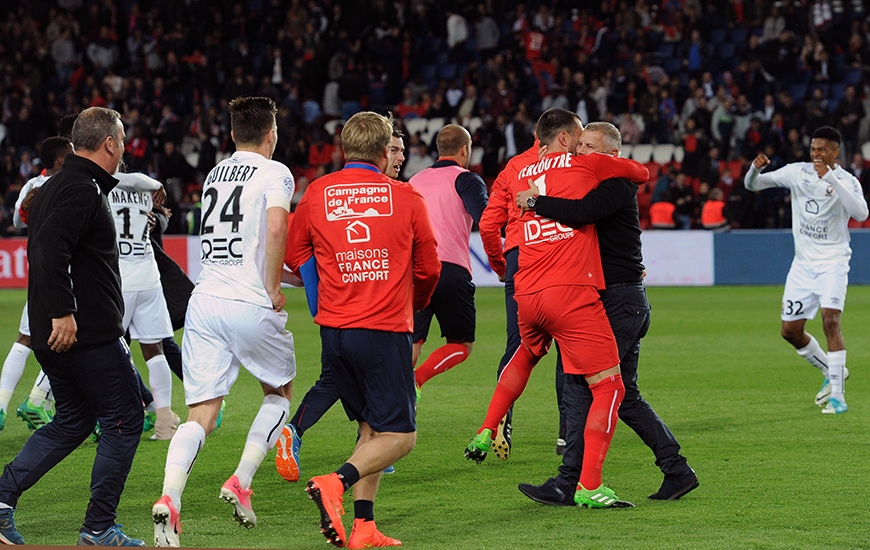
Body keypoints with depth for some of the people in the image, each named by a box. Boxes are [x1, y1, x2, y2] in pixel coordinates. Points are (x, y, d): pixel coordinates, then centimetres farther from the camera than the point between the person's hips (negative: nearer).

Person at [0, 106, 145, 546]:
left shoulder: (54, 187, 15)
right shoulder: (84, 190, -16)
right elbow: (50, 249, -28)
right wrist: (62, 312, -27)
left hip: (51, 332, 10)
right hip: (88, 332, -10)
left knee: (72, 420, 20)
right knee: (124, 420, 0)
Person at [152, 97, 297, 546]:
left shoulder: (215, 174, 19)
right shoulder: (274, 173, -2)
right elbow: (276, 228, -21)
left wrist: (294, 269, 39)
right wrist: (273, 288, -9)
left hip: (205, 301, 5)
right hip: (251, 305, -5)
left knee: (200, 415, 0)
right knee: (278, 393, 20)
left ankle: (169, 497, -24)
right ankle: (241, 481, 5)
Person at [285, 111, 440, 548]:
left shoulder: (317, 193, 5)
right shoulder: (405, 197, -1)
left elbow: (294, 253, 14)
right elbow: (428, 269, 9)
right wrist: (412, 305, 29)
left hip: (334, 328, 4)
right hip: (386, 328, -4)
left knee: (370, 427, 17)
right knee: (398, 436, 0)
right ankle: (336, 482, -25)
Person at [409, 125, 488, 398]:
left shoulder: (414, 181, 20)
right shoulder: (466, 180, 3)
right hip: (451, 270, -5)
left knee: (410, 347, 9)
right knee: (461, 345, 8)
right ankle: (415, 380, -15)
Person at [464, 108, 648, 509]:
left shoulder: (524, 175, 19)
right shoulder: (584, 165, 3)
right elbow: (642, 172, 15)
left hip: (527, 294, 7)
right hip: (571, 292, -7)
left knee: (526, 354, 38)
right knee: (609, 386, -2)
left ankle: (486, 433, 37)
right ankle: (588, 486, -10)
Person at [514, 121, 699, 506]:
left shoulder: (618, 186, -12)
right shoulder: (596, 185, 20)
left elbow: (580, 213, -29)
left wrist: (534, 201, -19)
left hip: (620, 299, -10)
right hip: (625, 302, 10)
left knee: (580, 384, -11)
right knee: (624, 394, 12)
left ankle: (569, 482, -11)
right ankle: (677, 470, 15)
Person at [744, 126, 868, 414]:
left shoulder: (846, 181, -9)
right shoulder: (797, 172, 2)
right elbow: (752, 184, 5)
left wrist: (830, 178, -32)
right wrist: (756, 168, -19)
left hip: (832, 262, -5)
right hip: (803, 263, 5)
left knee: (830, 320, -21)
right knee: (790, 331, 5)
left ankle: (837, 395, -16)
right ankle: (832, 371, 29)